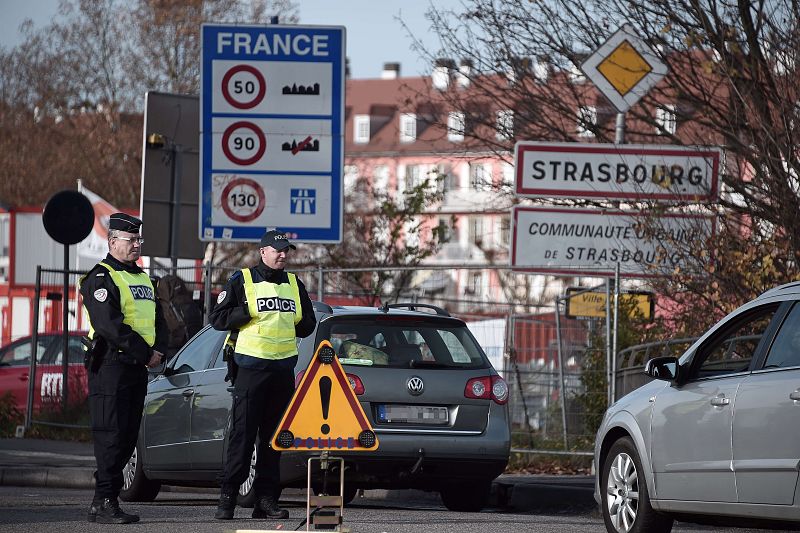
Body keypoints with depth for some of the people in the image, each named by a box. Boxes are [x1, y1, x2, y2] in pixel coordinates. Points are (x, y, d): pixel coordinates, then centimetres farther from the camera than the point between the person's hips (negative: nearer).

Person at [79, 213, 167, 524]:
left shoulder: (142, 278, 20)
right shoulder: (101, 278, -9)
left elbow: (158, 320, 20)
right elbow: (110, 324, -19)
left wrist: (158, 349, 0)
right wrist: (145, 352, -16)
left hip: (139, 368, 9)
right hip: (111, 366, -9)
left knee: (128, 438, 8)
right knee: (111, 436, -11)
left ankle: (107, 500, 13)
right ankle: (103, 504, -11)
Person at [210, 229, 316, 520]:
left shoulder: (295, 285, 15)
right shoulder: (242, 281, 1)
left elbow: (308, 324, 22)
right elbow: (217, 318, -3)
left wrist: (288, 323, 3)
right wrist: (248, 313, -15)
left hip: (284, 368, 5)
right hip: (251, 366, -5)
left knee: (275, 436, 5)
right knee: (243, 433, -7)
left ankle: (266, 498, 8)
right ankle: (228, 497, -4)